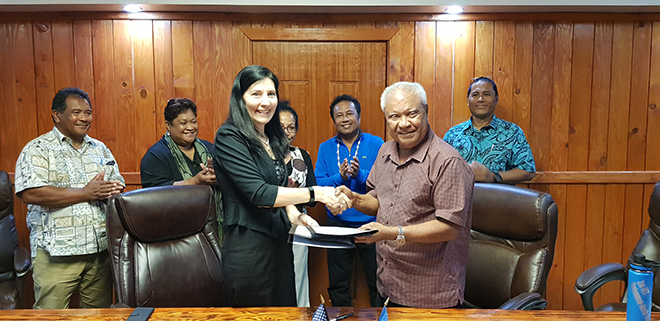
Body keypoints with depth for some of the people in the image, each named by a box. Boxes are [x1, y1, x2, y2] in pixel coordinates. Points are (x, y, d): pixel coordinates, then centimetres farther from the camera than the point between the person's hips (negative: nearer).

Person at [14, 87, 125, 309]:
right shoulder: (38, 149, -3)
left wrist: (111, 190, -9)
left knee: (100, 314, 13)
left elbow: (119, 186, 16)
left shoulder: (100, 149, 14)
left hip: (101, 248, 5)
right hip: (56, 252, -4)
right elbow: (30, 193, -16)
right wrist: (85, 193, -16)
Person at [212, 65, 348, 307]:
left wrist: (294, 214, 1)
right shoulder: (229, 137, -13)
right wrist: (316, 193, -22)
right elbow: (258, 193, -22)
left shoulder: (272, 139, 10)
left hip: (278, 243, 8)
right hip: (248, 248, -7)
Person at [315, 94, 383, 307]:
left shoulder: (376, 144, -3)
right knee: (338, 283, 15)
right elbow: (318, 185, -3)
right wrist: (340, 177, -20)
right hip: (337, 224, 2)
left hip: (370, 224, -2)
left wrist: (360, 175, -25)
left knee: (378, 282, 9)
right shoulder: (325, 148, 4)